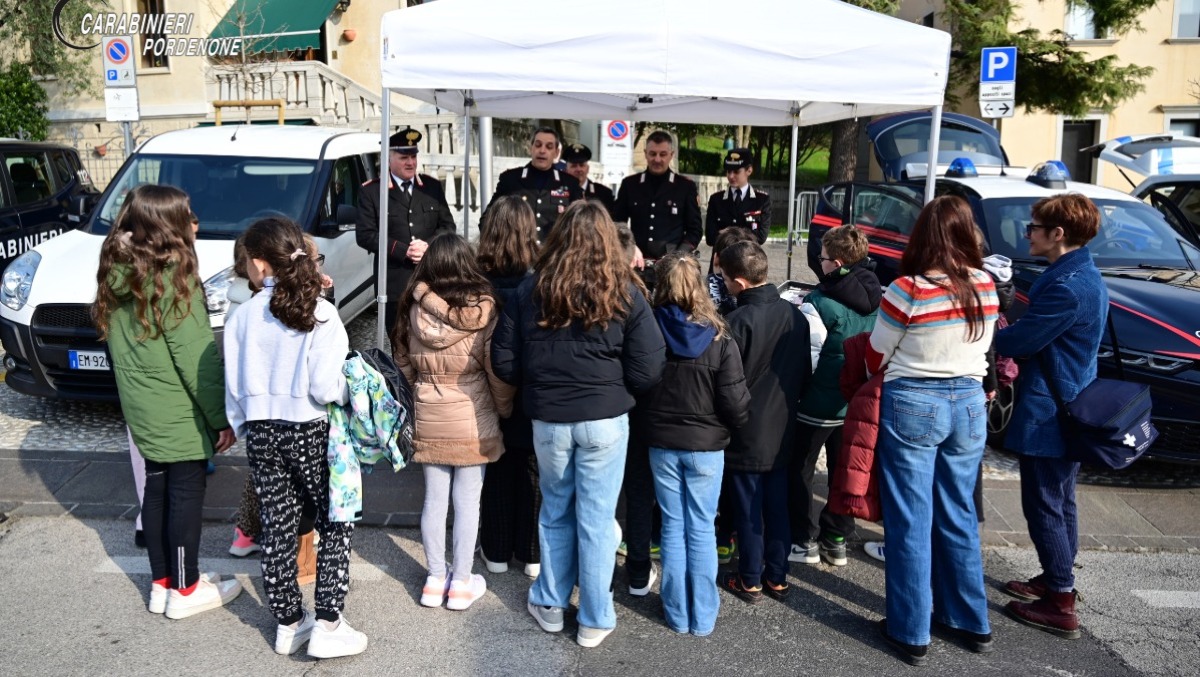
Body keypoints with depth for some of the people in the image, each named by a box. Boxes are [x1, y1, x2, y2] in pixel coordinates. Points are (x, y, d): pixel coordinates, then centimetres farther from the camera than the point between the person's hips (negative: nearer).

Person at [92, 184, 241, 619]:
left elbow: (119, 345, 13)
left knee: (157, 489, 16)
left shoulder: (118, 274, 4)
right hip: (180, 412, -8)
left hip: (141, 408, 8)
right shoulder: (173, 279, -20)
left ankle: (161, 583, 28)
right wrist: (221, 416, -13)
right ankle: (185, 591, 16)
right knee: (186, 494, 4)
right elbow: (196, 357, -20)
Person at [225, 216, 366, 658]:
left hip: (262, 433, 3)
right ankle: (327, 626, 9)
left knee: (276, 529, 13)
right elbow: (325, 386, -19)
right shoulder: (319, 312, -13)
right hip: (310, 431, -3)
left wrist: (244, 427, 18)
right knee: (335, 524, 11)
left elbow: (235, 386, 2)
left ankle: (289, 623, 26)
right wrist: (348, 393, 2)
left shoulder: (243, 316, -4)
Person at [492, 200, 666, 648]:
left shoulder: (531, 290, -3)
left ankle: (550, 604, 34)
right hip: (605, 421, -2)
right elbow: (648, 372, -10)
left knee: (555, 511, 20)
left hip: (547, 421, 2)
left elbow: (504, 363, -1)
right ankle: (595, 620, 22)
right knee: (597, 520, 9)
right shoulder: (624, 295, -8)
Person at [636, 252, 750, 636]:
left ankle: (677, 614, 21)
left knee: (673, 526, 13)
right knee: (701, 530, 10)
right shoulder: (719, 340, -15)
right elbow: (736, 406, -12)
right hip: (706, 446, -1)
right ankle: (703, 617, 18)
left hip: (661, 445, 1)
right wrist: (738, 423, 9)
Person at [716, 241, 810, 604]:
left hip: (747, 434, -6)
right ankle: (777, 577, 27)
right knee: (777, 505, 16)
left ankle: (750, 580, 21)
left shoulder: (738, 322, -22)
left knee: (748, 509, 8)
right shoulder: (796, 315, -2)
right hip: (782, 430, 6)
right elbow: (805, 372, 7)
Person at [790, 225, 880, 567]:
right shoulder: (877, 298, -2)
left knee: (798, 471, 11)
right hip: (856, 402, 7)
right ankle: (837, 540, 27)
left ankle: (805, 541, 16)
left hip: (818, 403, -6)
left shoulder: (822, 302, -23)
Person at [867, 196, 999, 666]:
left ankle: (911, 632, 15)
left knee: (910, 522, 5)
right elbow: (980, 346, 11)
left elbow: (876, 357, -5)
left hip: (912, 406, -5)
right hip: (969, 405, 5)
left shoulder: (908, 290, -17)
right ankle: (971, 622, 31)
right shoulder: (985, 287, -1)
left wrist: (889, 380, 15)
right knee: (959, 516, 18)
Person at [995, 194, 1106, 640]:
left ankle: (1060, 605, 9)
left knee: (1044, 507, 0)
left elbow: (1020, 342, -19)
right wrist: (1009, 330, 0)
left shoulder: (1066, 287, -23)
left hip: (1047, 414, -10)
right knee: (1060, 502, 20)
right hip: (1070, 408, 10)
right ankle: (1056, 580, 34)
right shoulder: (1087, 278, 10)